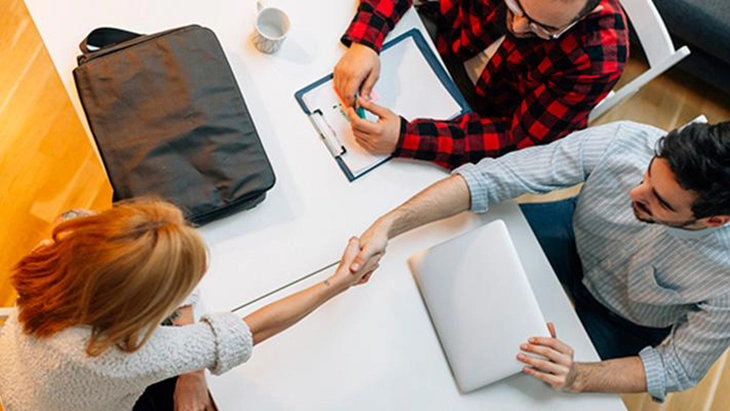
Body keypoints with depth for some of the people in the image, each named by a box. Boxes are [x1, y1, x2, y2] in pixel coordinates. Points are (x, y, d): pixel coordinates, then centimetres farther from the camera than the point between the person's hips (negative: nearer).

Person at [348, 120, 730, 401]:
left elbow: (679, 367, -22)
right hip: (575, 236, 2)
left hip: (623, 321, -1)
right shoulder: (624, 143, -37)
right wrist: (389, 224, -48)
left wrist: (578, 377, -39)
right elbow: (490, 176, -35)